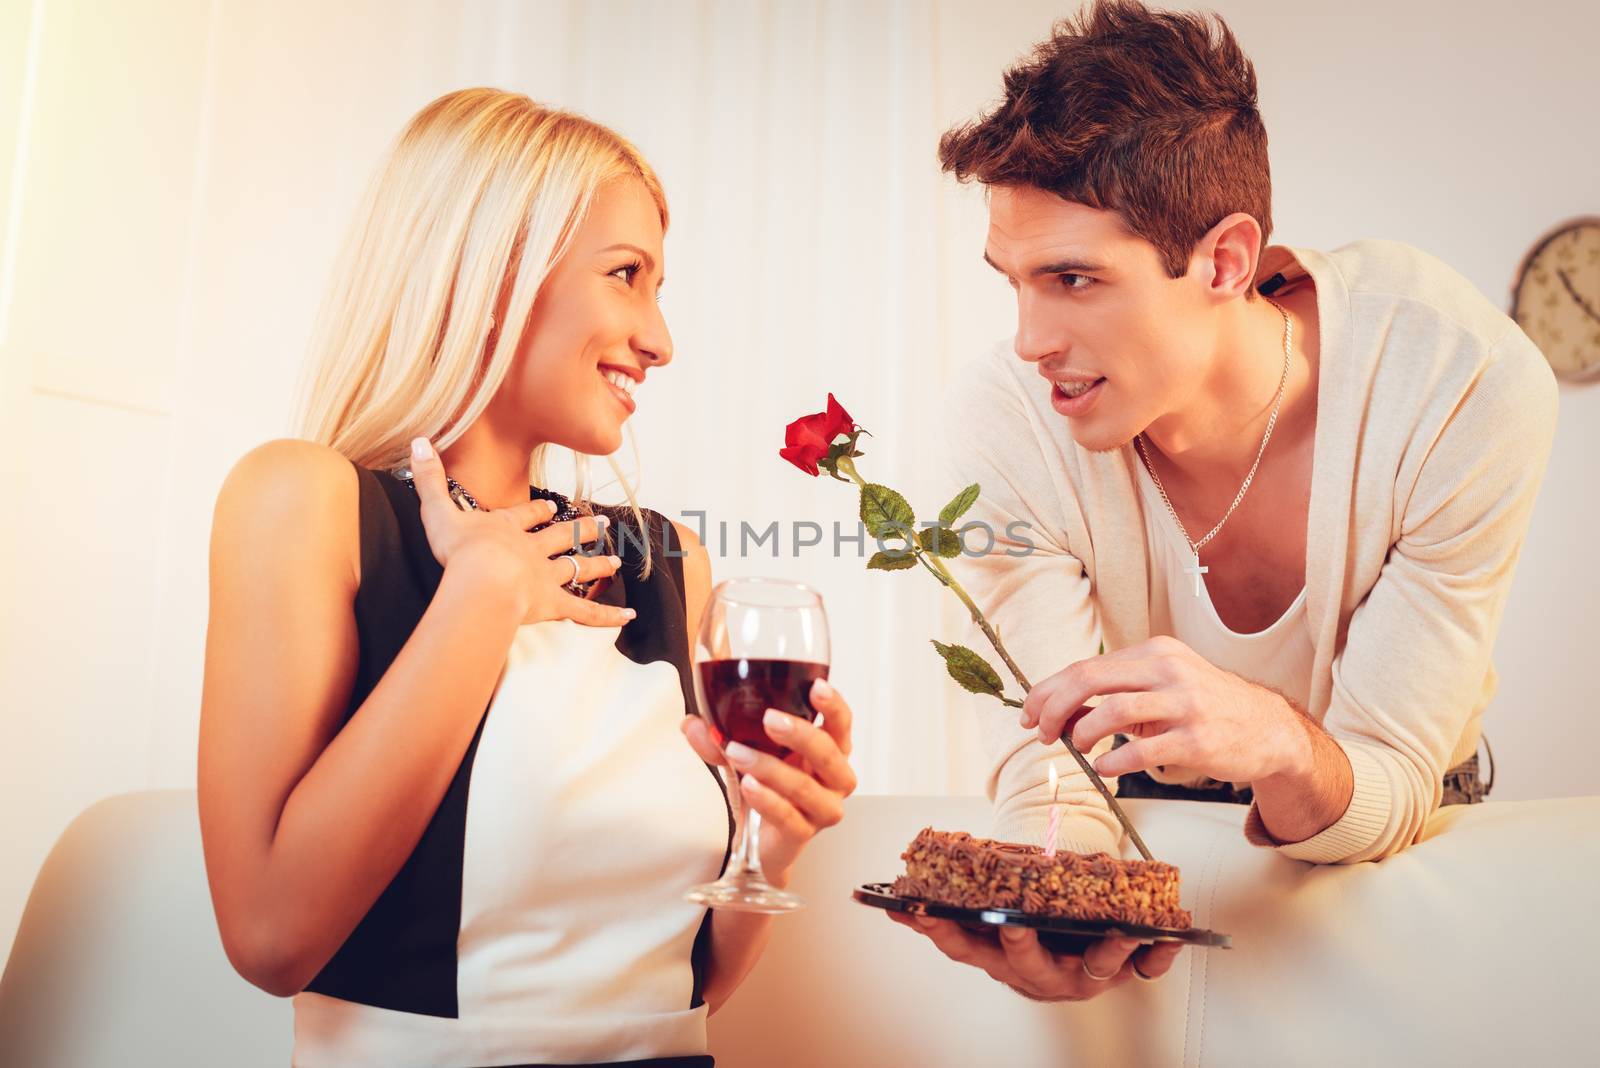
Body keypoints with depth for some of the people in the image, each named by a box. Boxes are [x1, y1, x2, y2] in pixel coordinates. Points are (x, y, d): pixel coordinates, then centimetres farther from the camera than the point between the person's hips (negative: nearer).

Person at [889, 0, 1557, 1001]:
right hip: (1157, 804, 0)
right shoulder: (1006, 421, -25)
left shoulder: (1469, 388, -27)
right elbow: (1044, 756, -20)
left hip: (1404, 812, 1)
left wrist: (1276, 741, -45)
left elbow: (1392, 787, -23)